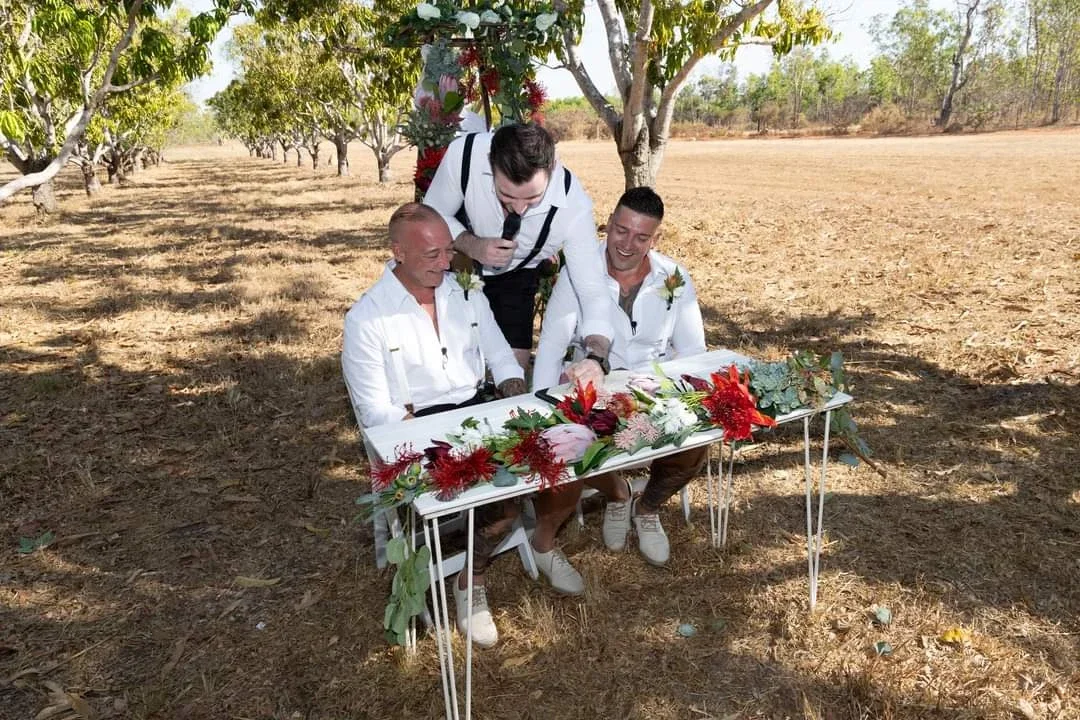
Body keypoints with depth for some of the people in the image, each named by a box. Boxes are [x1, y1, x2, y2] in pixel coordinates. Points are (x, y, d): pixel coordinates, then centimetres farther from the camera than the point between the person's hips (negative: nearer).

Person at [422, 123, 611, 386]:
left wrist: (595, 357, -51)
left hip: (516, 276, 0)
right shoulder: (463, 154, -34)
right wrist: (472, 246, -35)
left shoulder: (573, 204, -35)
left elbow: (592, 289, -33)